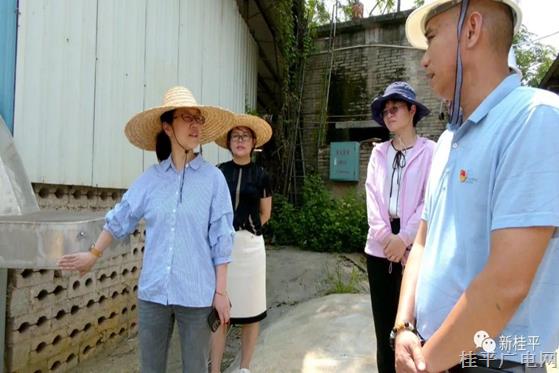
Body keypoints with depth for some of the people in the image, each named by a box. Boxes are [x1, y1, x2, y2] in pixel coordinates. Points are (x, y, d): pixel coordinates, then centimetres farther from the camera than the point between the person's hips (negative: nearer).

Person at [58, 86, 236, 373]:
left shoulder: (213, 177, -7)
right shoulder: (151, 177, 0)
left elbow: (221, 240, -6)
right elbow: (120, 218, 13)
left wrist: (221, 291, -6)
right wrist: (93, 255, 20)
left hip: (196, 294, -2)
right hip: (152, 292, 2)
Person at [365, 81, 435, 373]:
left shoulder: (430, 151, -1)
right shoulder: (378, 152, 11)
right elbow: (372, 195, 3)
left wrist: (404, 238, -13)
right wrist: (384, 234, -9)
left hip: (414, 247, -4)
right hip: (379, 246, 4)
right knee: (383, 316, 10)